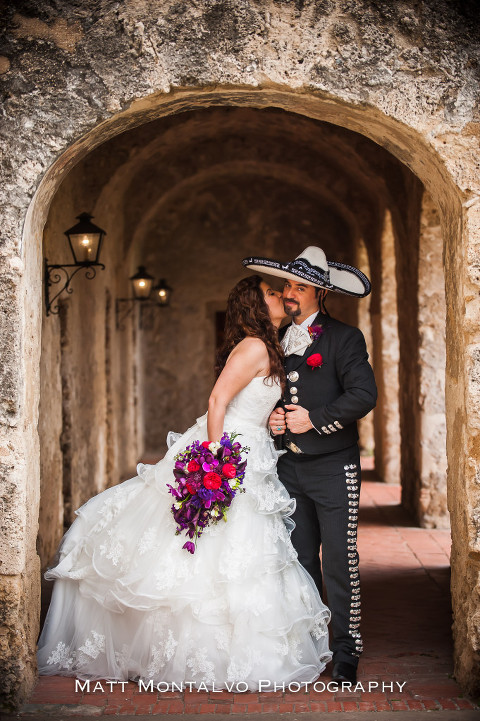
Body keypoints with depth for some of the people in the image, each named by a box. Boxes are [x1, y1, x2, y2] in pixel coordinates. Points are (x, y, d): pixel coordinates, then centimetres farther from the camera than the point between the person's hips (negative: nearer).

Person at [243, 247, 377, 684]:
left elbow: (364, 395, -13)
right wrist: (272, 418, 2)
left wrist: (314, 419, -14)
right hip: (290, 468, 5)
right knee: (299, 561, 9)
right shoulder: (276, 341, 14)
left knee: (339, 562, -2)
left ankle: (346, 652, 9)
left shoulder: (345, 338, -3)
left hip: (333, 469, -5)